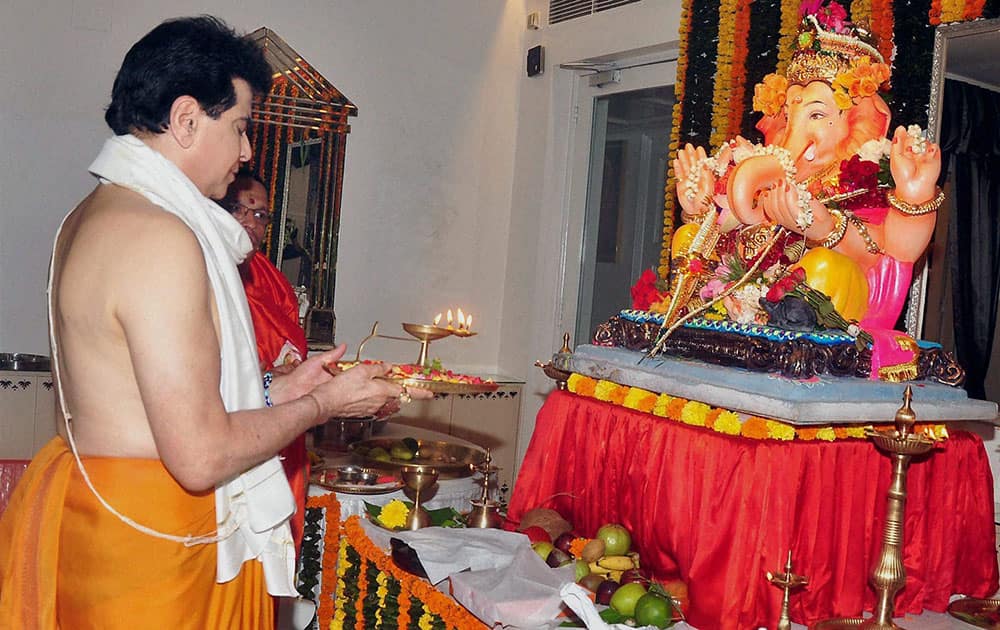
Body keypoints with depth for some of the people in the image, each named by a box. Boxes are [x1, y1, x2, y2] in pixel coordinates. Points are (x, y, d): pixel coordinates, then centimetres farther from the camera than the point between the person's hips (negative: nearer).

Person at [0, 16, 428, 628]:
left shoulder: (90, 219, 9)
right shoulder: (160, 237, -23)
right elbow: (201, 456, -24)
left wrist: (278, 390, 11)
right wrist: (323, 402, -10)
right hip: (147, 548, -9)